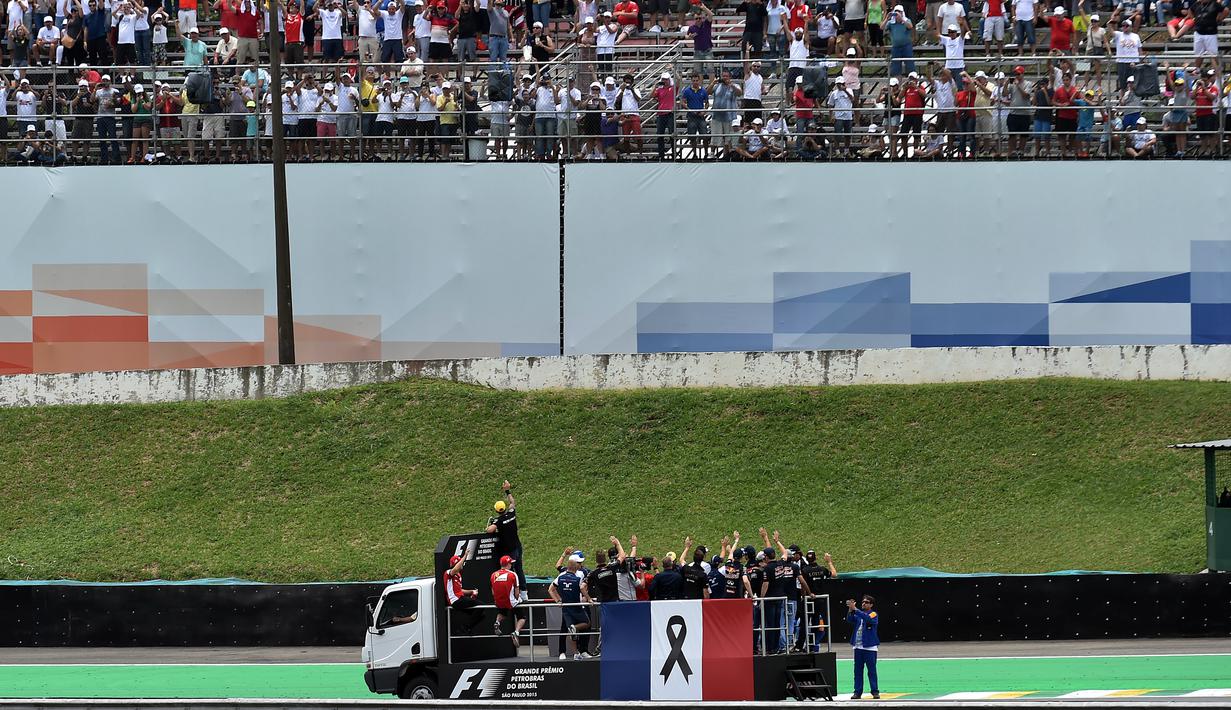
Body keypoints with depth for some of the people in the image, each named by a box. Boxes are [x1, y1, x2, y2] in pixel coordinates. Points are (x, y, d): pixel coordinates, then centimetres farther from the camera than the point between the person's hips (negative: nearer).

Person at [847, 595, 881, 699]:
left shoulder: (873, 614, -1)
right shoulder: (858, 614, 14)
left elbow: (867, 618, -22)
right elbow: (850, 620, -2)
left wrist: (855, 609, -27)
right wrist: (850, 610, -20)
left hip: (869, 647, -5)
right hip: (858, 647, 5)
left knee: (871, 670, -3)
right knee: (858, 670, 5)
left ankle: (875, 691, 1)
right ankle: (858, 692, 8)